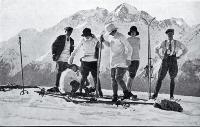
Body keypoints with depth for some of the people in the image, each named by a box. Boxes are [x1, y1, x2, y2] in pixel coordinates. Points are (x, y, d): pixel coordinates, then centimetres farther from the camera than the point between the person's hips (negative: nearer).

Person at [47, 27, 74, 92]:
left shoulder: (71, 40, 15)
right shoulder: (60, 38, 1)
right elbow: (53, 45, 3)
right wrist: (54, 54, -5)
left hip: (67, 59, 4)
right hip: (60, 58, -4)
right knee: (59, 72, -10)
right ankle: (56, 87, -10)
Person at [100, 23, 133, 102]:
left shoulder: (121, 37, -13)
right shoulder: (111, 37, 10)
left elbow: (129, 48, -13)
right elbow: (109, 45, 30)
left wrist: (128, 59, -22)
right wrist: (103, 41, 11)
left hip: (122, 62, -7)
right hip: (113, 62, 8)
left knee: (118, 78, -16)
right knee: (113, 79, 6)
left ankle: (127, 93, -1)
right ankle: (115, 96, 15)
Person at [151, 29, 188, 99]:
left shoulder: (177, 43, 5)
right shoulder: (164, 43, 6)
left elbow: (185, 50, 16)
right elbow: (156, 49, 22)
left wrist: (180, 56, 7)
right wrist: (160, 56, 10)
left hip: (173, 62, 0)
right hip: (165, 61, 0)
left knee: (172, 79, 2)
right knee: (160, 78, -7)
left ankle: (171, 95, 11)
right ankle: (155, 94, -6)